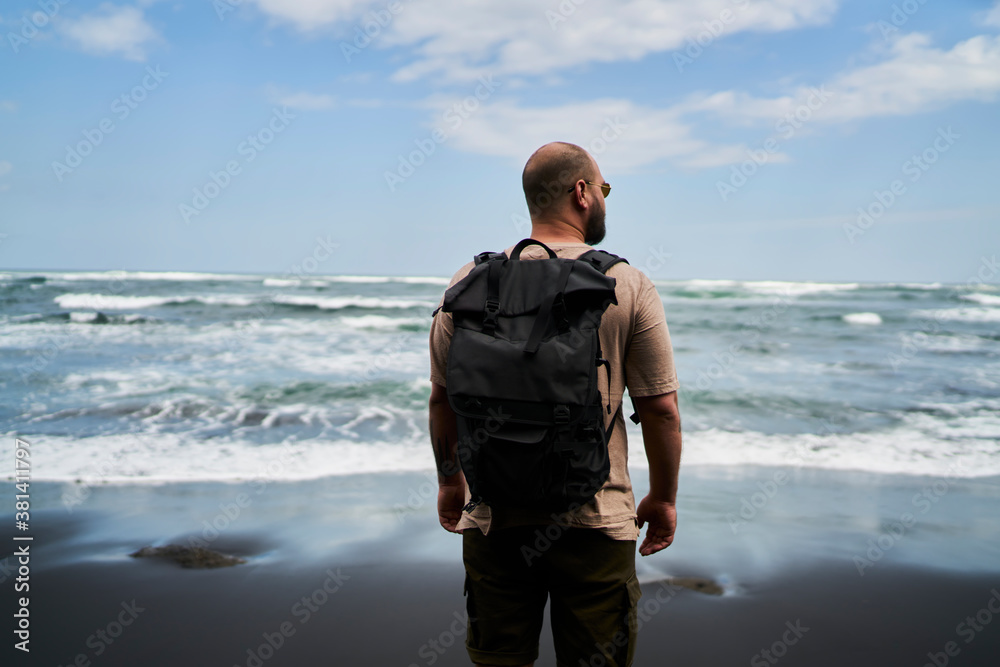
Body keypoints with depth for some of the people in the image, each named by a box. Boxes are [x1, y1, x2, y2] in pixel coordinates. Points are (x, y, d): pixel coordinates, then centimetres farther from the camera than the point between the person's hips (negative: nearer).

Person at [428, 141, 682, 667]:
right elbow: (661, 408, -6)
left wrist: (449, 480, 19)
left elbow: (443, 398, 5)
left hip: (493, 516, 2)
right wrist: (663, 499, 9)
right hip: (596, 521, -2)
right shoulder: (629, 286, -6)